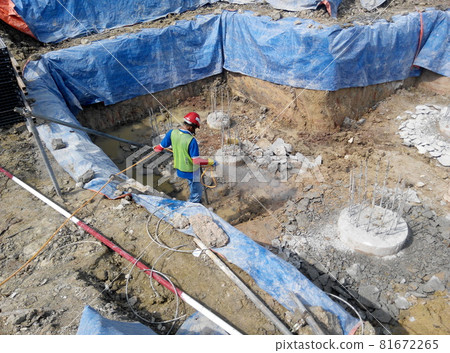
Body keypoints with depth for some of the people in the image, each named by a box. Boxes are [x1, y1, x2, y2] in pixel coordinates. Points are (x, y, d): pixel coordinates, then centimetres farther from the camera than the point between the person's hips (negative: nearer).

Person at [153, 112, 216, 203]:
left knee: (192, 186, 34)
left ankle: (192, 200, 56)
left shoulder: (172, 133, -13)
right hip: (190, 171, -8)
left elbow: (161, 147, 1)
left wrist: (155, 148, 25)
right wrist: (211, 162, -14)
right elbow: (196, 161, -27)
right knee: (196, 192, 16)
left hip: (179, 168, 8)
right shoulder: (191, 140, -31)